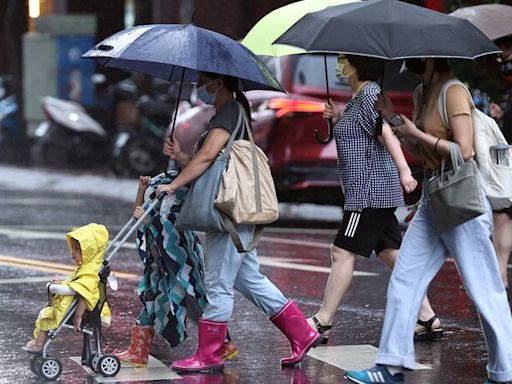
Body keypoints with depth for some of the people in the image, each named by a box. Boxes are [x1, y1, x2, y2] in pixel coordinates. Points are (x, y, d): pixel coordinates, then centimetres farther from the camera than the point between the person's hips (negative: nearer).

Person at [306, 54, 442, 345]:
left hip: (370, 190, -11)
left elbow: (386, 132, -24)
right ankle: (428, 319, 9)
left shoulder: (369, 93, -12)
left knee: (343, 252, -7)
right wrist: (339, 117, 12)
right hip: (375, 191, 11)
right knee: (391, 252, 9)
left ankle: (323, 322, -4)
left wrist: (404, 171, -33)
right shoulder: (359, 97, 18)